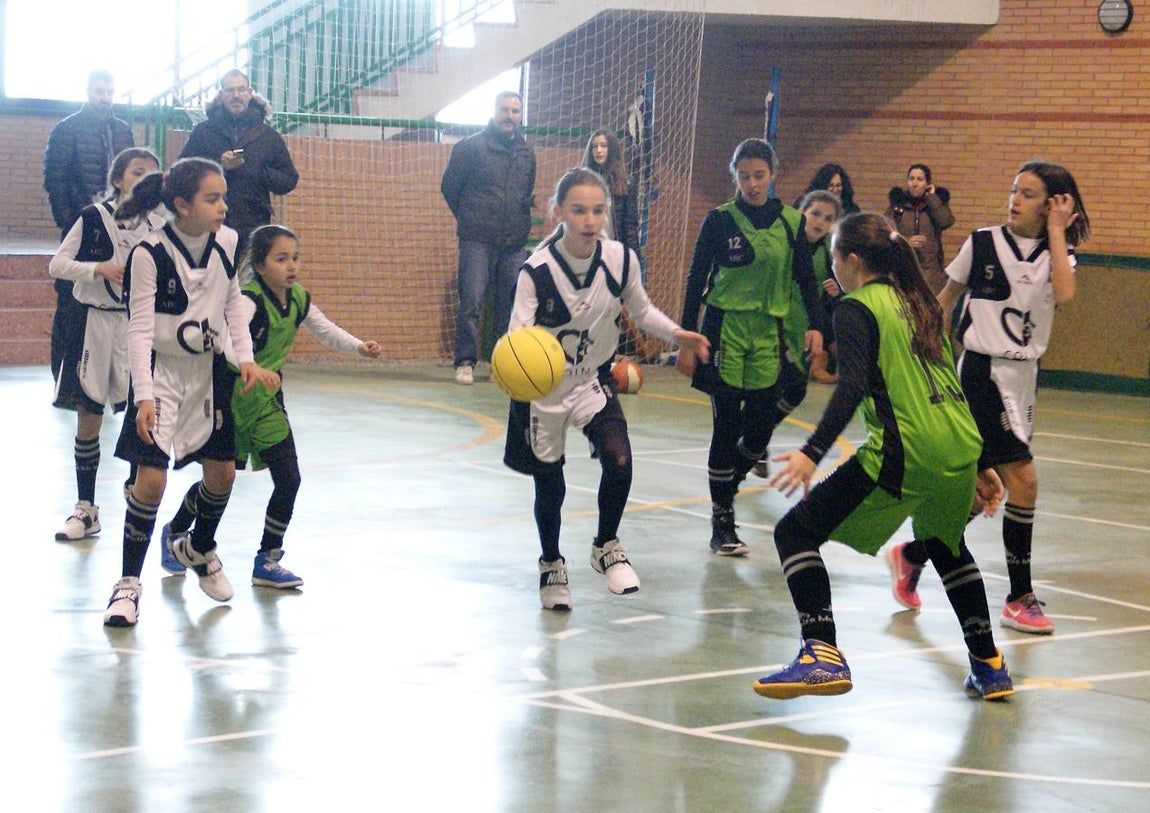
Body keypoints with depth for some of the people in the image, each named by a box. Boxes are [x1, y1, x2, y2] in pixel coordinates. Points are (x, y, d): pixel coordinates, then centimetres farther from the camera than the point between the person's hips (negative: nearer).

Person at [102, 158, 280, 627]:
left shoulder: (227, 243, -6)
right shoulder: (149, 254, -21)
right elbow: (140, 329, -19)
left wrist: (245, 357, -1)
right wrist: (144, 396, -25)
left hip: (209, 368, 5)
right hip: (161, 372, -5)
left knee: (222, 471, 9)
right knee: (151, 478, -12)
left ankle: (198, 549, 38)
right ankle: (128, 583, 0)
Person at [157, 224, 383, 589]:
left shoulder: (299, 300, -2)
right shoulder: (251, 299, -24)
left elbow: (327, 331, 13)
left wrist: (359, 347, -3)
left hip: (266, 399, 6)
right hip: (231, 395, -6)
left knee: (289, 480, -4)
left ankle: (268, 560, 10)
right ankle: (174, 532, 37)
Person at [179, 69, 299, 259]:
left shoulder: (268, 136, 13)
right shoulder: (203, 132, 10)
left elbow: (289, 180, 10)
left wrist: (258, 173, -7)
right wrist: (218, 165, -11)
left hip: (254, 228, 1)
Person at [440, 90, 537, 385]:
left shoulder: (526, 153, 14)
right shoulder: (471, 147, -2)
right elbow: (449, 187, 5)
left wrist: (520, 222, 12)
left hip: (515, 243, 5)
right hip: (477, 241, -5)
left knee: (514, 305, 5)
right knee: (471, 302, -9)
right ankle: (465, 362, -3)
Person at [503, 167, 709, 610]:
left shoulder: (621, 260, -13)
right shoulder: (538, 271, -24)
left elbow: (640, 308, 6)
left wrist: (675, 333, -10)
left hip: (593, 382, 2)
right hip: (543, 389, -2)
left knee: (618, 459, -21)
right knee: (549, 485, 9)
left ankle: (606, 546, 6)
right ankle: (551, 563, 38)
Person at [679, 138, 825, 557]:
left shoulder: (792, 222, 5)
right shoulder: (720, 220, -2)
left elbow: (805, 278, 9)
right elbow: (697, 278, 2)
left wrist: (815, 325, -3)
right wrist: (688, 334, -3)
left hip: (769, 335, 3)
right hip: (725, 330, -2)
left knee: (760, 427, -1)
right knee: (727, 426, -2)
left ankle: (726, 484, 28)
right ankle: (721, 521, 6)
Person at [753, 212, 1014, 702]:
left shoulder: (857, 309, -1)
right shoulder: (919, 304, 21)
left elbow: (852, 387, -17)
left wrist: (813, 453, -24)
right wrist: (976, 468, 26)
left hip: (904, 455, -8)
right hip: (960, 449, 8)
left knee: (796, 532, 0)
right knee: (946, 544, 34)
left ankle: (823, 656, -15)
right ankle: (988, 667, 36)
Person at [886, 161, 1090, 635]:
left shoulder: (1057, 253, 4)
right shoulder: (982, 243, -2)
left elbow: (1064, 294, -18)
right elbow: (946, 298, 8)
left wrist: (1056, 232, -12)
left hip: (1022, 377, 5)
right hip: (982, 372, -5)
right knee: (1023, 481, -12)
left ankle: (911, 557, 24)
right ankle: (1020, 599, -2)